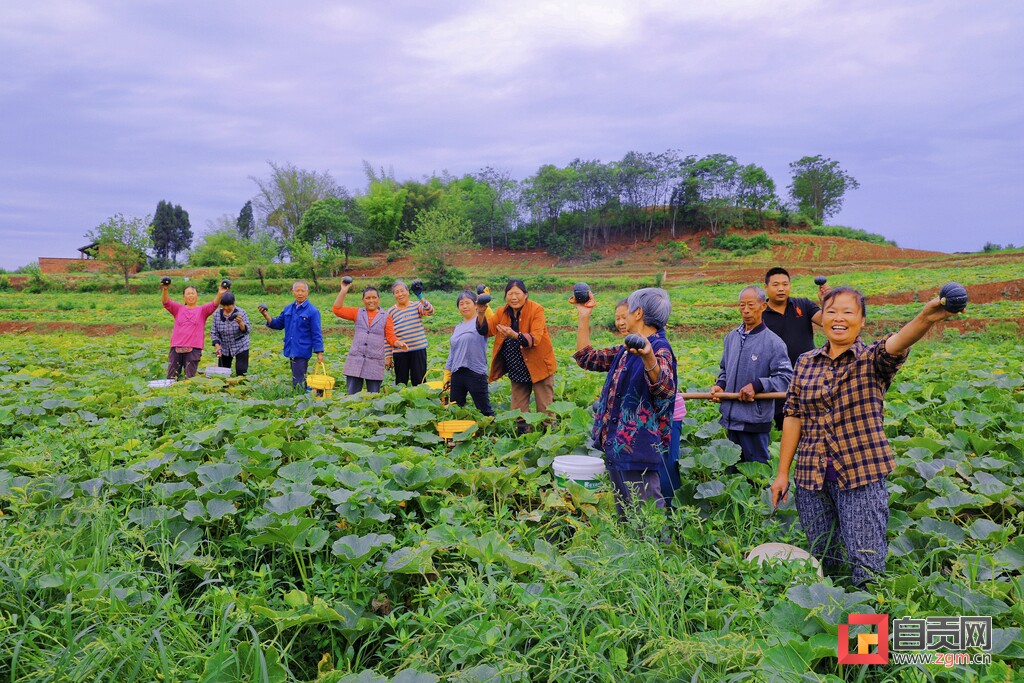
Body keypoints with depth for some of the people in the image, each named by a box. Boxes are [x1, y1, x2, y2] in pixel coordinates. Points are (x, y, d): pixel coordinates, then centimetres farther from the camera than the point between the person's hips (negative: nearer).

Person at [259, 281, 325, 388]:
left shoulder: (312, 311, -8)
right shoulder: (288, 309, 9)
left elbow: (317, 334, -8)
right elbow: (278, 324, 16)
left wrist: (319, 353, -11)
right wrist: (266, 315, 1)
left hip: (302, 351, -6)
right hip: (291, 351, 6)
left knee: (298, 382, -7)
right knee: (300, 379, 15)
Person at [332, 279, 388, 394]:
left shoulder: (385, 317, 8)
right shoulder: (357, 313, 13)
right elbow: (336, 309, 7)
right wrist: (343, 291, -1)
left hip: (375, 363, -1)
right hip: (355, 361, 1)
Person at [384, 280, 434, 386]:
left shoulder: (417, 306, 3)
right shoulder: (391, 312, 4)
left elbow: (430, 311, -18)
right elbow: (388, 336, 4)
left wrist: (421, 298, -34)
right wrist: (388, 356, 0)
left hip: (418, 350, -1)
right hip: (399, 352, 1)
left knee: (419, 381, 2)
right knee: (401, 383, 8)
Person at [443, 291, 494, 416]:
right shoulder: (458, 328, 18)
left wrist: (483, 311, -50)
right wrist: (447, 375, 18)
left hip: (476, 373, -7)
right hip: (457, 373, 7)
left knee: (485, 410, -1)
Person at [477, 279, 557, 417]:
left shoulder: (536, 309, -14)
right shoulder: (502, 312, 2)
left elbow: (535, 338, -26)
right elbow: (487, 330, -8)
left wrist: (515, 335, -44)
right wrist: (481, 314, -25)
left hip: (538, 366, -5)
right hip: (517, 370, 5)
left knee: (545, 410, 2)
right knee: (518, 412, 11)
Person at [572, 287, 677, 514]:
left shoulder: (659, 347, -15)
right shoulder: (627, 350, 13)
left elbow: (665, 389, -33)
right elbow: (586, 358, 21)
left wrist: (648, 358, -52)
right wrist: (584, 317, 17)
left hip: (639, 447, -10)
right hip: (616, 444, 10)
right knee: (624, 514, 19)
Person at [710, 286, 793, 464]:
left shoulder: (773, 342, -10)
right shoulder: (731, 337, 9)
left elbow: (786, 378, -14)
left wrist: (757, 385, -22)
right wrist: (720, 385, 2)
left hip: (755, 421, -6)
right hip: (730, 418, 6)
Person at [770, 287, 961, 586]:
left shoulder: (871, 359, -3)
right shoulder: (806, 363, 7)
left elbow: (895, 345, -27)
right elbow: (793, 417, 8)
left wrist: (925, 318, -49)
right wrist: (782, 473, 7)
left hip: (861, 475, -3)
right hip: (811, 476, 3)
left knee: (867, 566, -5)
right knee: (820, 561, 14)